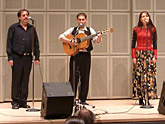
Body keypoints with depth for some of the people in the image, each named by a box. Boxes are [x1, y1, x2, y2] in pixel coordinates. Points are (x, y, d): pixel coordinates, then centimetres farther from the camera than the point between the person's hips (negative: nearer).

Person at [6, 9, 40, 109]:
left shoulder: (32, 29, 13)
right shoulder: (13, 28, 1)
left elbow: (36, 43, 15)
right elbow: (9, 43, -1)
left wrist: (37, 57, 8)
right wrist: (10, 57, -8)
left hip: (28, 57, 4)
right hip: (17, 57, -3)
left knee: (25, 80, 7)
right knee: (16, 79, 0)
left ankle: (23, 101, 14)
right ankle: (15, 102, 8)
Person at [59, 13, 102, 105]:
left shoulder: (90, 30, 11)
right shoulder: (72, 30, 10)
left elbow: (97, 40, 1)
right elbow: (61, 37, 4)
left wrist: (99, 37, -22)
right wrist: (70, 41, -12)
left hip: (86, 56, 1)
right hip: (74, 55, -1)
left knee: (85, 78, 2)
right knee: (73, 77, -3)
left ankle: (82, 100, 10)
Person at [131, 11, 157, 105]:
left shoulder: (152, 29, 8)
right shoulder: (136, 29, 6)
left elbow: (155, 44, 8)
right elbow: (133, 44, 6)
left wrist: (155, 57, -1)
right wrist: (134, 56, -2)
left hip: (150, 54, 0)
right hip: (139, 54, 0)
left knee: (149, 75, -6)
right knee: (139, 76, -4)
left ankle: (148, 98, -3)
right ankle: (140, 98, 1)